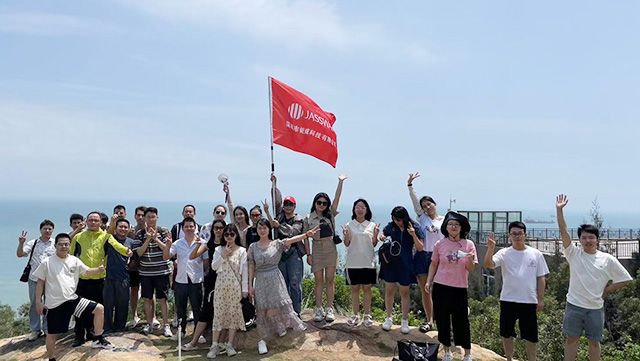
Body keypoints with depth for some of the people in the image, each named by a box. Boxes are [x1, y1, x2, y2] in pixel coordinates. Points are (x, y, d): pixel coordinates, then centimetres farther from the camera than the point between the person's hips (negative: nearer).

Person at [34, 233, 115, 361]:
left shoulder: (74, 261, 3)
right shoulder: (46, 263, -8)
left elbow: (87, 271, 11)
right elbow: (40, 283, -2)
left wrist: (98, 269, -11)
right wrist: (38, 302, -3)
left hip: (73, 299, 4)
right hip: (54, 303, -4)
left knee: (99, 309, -6)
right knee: (52, 334, 6)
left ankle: (98, 340, 5)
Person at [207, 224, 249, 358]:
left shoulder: (242, 250, 1)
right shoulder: (219, 249, 8)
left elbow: (244, 270, -1)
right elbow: (213, 266, 3)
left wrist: (245, 289, -4)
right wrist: (223, 256, -10)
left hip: (235, 285, -1)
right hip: (221, 285, 1)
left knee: (233, 312, 2)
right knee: (218, 312, 1)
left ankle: (229, 344, 10)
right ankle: (214, 345, 5)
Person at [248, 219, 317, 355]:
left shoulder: (276, 244, 0)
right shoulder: (253, 247, 4)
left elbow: (291, 240, -17)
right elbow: (251, 267, 5)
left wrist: (307, 234, -33)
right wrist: (250, 285, 0)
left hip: (275, 279, -1)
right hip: (260, 281, 1)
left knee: (276, 306, -5)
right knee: (262, 310, 1)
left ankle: (281, 327, 24)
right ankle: (262, 340, 11)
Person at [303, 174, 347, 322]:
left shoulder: (330, 214, 6)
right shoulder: (308, 218, 3)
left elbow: (337, 198, -1)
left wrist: (340, 182, -8)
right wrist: (308, 254, -4)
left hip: (331, 249, 1)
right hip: (317, 249, -1)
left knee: (330, 280, 3)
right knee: (318, 280, 3)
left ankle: (330, 309, 9)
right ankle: (318, 309, 10)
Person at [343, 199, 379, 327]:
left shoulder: (372, 225, 5)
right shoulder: (349, 225, 4)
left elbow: (374, 244, 7)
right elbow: (347, 244, 6)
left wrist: (375, 235, -11)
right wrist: (346, 236, -13)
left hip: (368, 262, 0)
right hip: (353, 262, 0)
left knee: (367, 288, 3)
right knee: (354, 288, 4)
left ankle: (367, 315, 11)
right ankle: (355, 315, 12)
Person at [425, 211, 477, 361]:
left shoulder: (468, 245, -3)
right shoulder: (440, 244, 0)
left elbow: (471, 269, -3)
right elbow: (433, 264, 10)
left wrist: (470, 260, -24)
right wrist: (428, 281, 5)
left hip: (460, 288, -1)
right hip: (440, 287, 1)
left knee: (462, 322, 4)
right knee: (442, 321, 7)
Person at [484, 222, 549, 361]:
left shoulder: (536, 254, 1)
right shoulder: (504, 253, -3)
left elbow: (540, 278, 5)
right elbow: (488, 265, -19)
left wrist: (541, 299, 3)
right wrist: (490, 248, -34)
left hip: (529, 301, 0)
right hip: (508, 300, 0)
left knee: (531, 336, 7)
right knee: (507, 334, 11)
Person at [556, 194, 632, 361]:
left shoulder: (608, 260, -1)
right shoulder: (574, 254, -2)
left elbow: (626, 279, 5)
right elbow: (563, 231, -11)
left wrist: (606, 290, 0)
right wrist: (559, 210, -18)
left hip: (596, 308, 0)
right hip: (574, 305, 0)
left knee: (594, 342, 11)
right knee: (572, 340, 7)